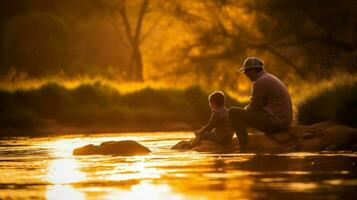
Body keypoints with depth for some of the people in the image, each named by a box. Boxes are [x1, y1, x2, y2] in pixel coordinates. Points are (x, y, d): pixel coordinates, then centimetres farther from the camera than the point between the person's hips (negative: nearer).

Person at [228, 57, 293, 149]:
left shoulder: (260, 82, -13)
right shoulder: (271, 79, 19)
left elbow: (254, 107, -12)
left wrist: (244, 110, 7)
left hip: (273, 122, -10)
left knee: (232, 112, -11)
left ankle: (244, 145, -10)